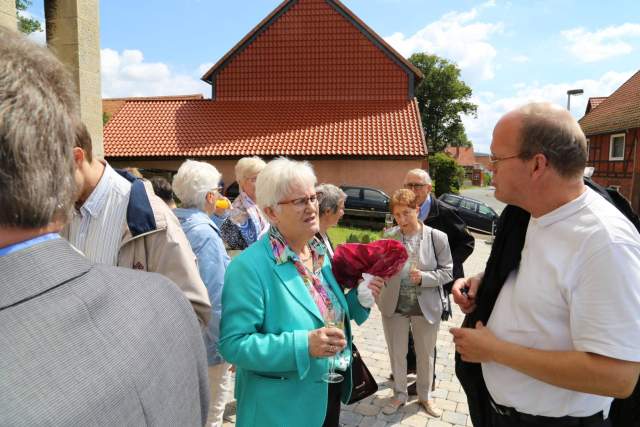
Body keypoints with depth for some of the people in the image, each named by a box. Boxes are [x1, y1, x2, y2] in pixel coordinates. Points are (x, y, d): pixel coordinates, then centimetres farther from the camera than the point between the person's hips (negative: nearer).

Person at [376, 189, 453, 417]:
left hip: (426, 307, -1)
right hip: (394, 306, 1)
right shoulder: (388, 236, -7)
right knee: (397, 353, 16)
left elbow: (447, 271, -7)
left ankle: (424, 396, 42)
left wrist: (424, 277, -22)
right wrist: (377, 296, -3)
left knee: (425, 354, 18)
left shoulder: (437, 237, -12)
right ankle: (399, 394, 40)